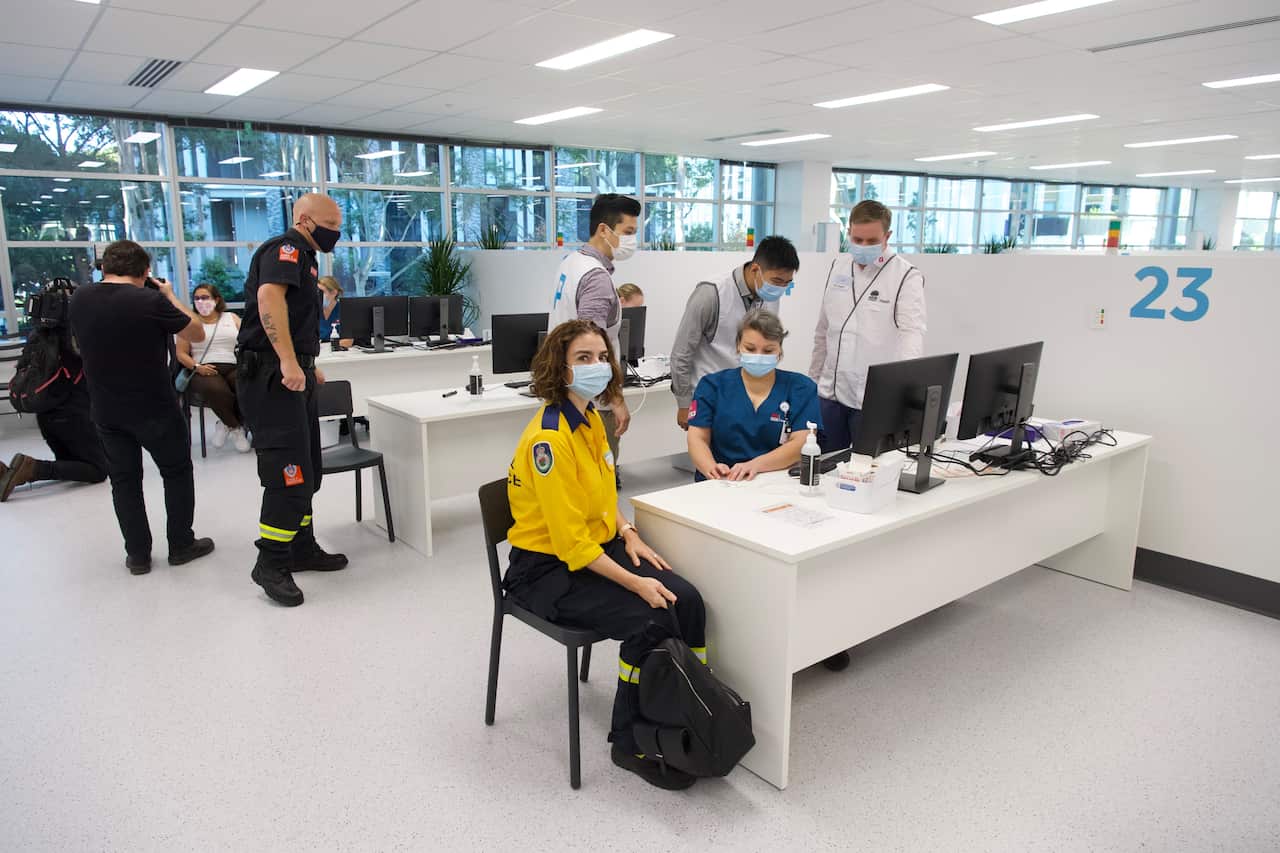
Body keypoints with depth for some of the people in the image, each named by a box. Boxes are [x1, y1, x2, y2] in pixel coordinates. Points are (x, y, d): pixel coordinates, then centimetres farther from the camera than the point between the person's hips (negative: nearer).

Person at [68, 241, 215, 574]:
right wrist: (169, 295, 3)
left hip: (105, 410, 4)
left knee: (124, 479, 13)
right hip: (154, 408, -4)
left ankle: (137, 554, 18)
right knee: (177, 472, 13)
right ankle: (181, 545, 18)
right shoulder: (150, 300, -19)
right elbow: (197, 333, -7)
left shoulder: (79, 299, -2)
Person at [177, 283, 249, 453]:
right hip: (204, 371, -2)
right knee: (215, 390, -39)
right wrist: (197, 367, -10)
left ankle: (226, 424, -10)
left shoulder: (231, 318, 19)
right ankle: (236, 428, -12)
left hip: (233, 368, 2)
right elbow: (181, 353, 9)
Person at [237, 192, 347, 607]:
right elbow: (269, 296, -28)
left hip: (291, 376, 11)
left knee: (306, 470, 15)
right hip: (271, 378, -11)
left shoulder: (303, 257, 22)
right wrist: (288, 360, -35)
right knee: (289, 473, -11)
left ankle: (303, 549, 27)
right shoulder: (286, 248, -10)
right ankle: (271, 564, -1)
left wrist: (307, 367, 24)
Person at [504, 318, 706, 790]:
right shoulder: (549, 438, -23)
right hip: (548, 567, -8)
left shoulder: (591, 418, 5)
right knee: (647, 622, -23)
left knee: (686, 600, -12)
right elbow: (570, 542, -23)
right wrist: (634, 583, -24)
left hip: (601, 546, 8)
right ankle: (629, 743, -1)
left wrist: (627, 533, 2)